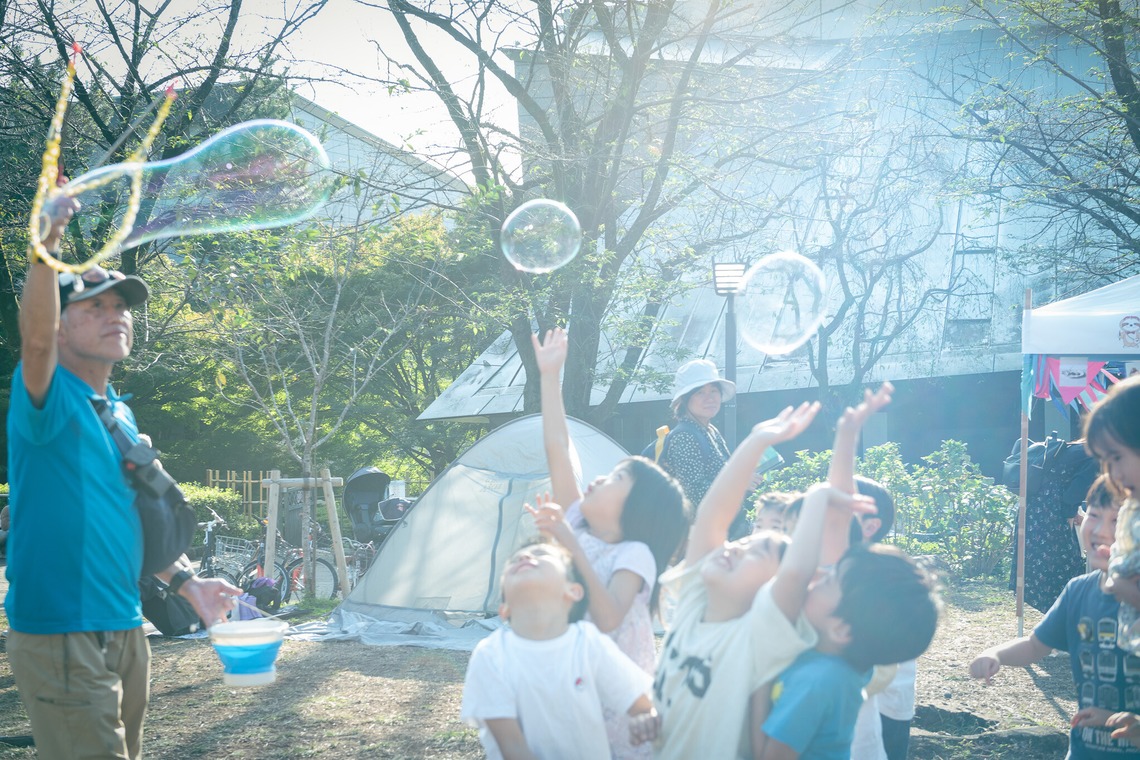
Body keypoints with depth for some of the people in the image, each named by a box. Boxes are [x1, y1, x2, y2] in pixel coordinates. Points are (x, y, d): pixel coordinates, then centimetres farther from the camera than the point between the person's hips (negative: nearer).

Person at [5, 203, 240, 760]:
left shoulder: (122, 415, 15)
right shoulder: (50, 396, -9)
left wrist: (184, 580, 20)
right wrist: (45, 249, -47)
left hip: (124, 628, 8)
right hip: (60, 635, -8)